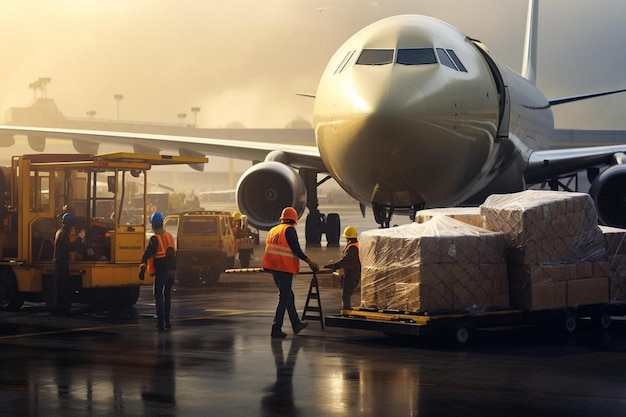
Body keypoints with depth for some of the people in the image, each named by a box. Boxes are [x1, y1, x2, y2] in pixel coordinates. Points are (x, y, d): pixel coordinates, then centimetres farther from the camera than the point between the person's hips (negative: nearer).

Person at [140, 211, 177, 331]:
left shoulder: (155, 238, -11)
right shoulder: (170, 236, 11)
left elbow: (147, 254, -19)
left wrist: (142, 268, -22)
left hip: (161, 271, -6)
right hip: (172, 270, 6)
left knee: (159, 296, 1)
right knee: (167, 295, 17)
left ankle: (161, 322, -8)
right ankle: (167, 321, 19)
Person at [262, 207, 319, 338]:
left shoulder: (273, 230, 16)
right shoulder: (289, 230, -9)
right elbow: (296, 250, -14)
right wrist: (309, 261, -5)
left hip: (273, 268, 8)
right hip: (284, 268, -8)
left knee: (288, 295, 19)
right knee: (284, 298, -4)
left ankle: (296, 324, 27)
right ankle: (276, 328, -7)